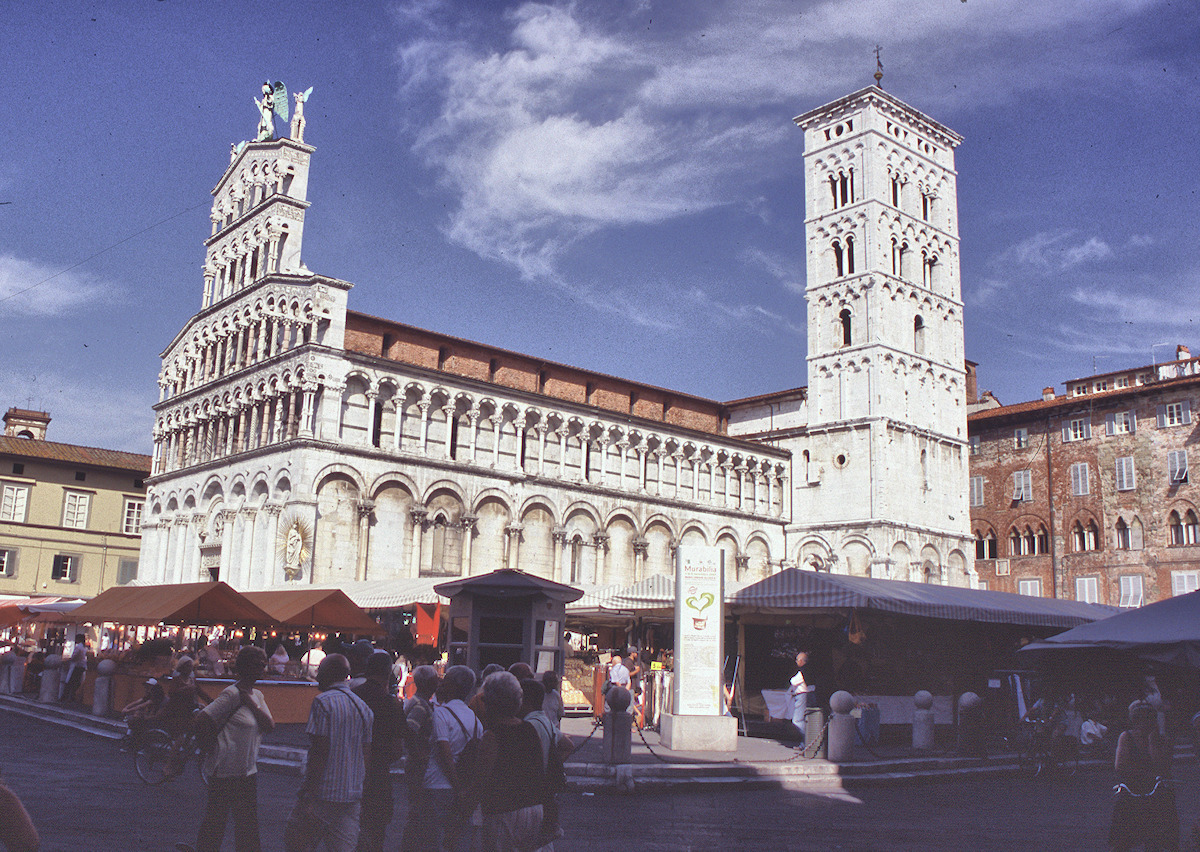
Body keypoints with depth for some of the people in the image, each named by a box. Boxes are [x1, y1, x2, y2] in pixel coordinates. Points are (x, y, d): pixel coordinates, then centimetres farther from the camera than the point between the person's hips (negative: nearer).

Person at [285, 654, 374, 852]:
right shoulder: (363, 707, 11)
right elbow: (366, 754, 12)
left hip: (323, 793, -6)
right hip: (352, 795, 6)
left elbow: (320, 752, -15)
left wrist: (308, 795, -13)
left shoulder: (323, 702, -9)